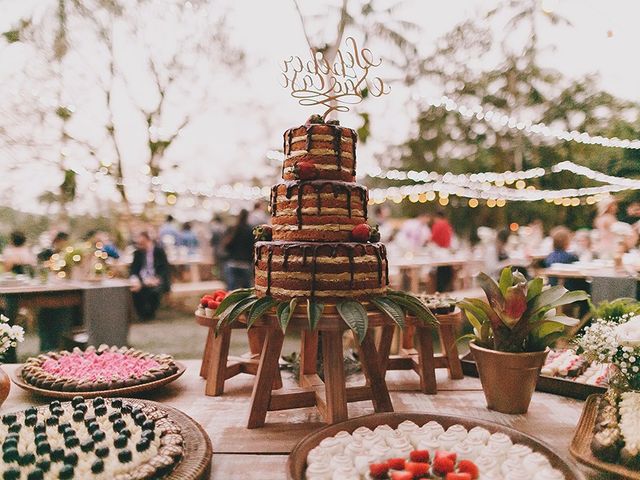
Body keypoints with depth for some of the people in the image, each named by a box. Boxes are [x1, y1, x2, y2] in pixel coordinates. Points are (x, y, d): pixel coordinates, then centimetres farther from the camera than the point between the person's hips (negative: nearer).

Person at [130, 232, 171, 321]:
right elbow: (133, 269, 6)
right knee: (135, 290, -28)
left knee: (155, 290, -34)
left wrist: (156, 280, -24)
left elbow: (164, 269, -7)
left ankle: (150, 313, -7)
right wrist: (135, 280, -17)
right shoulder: (138, 252, 7)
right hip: (142, 280, 3)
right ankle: (142, 314, -6)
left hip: (156, 280, -3)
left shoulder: (159, 251, -3)